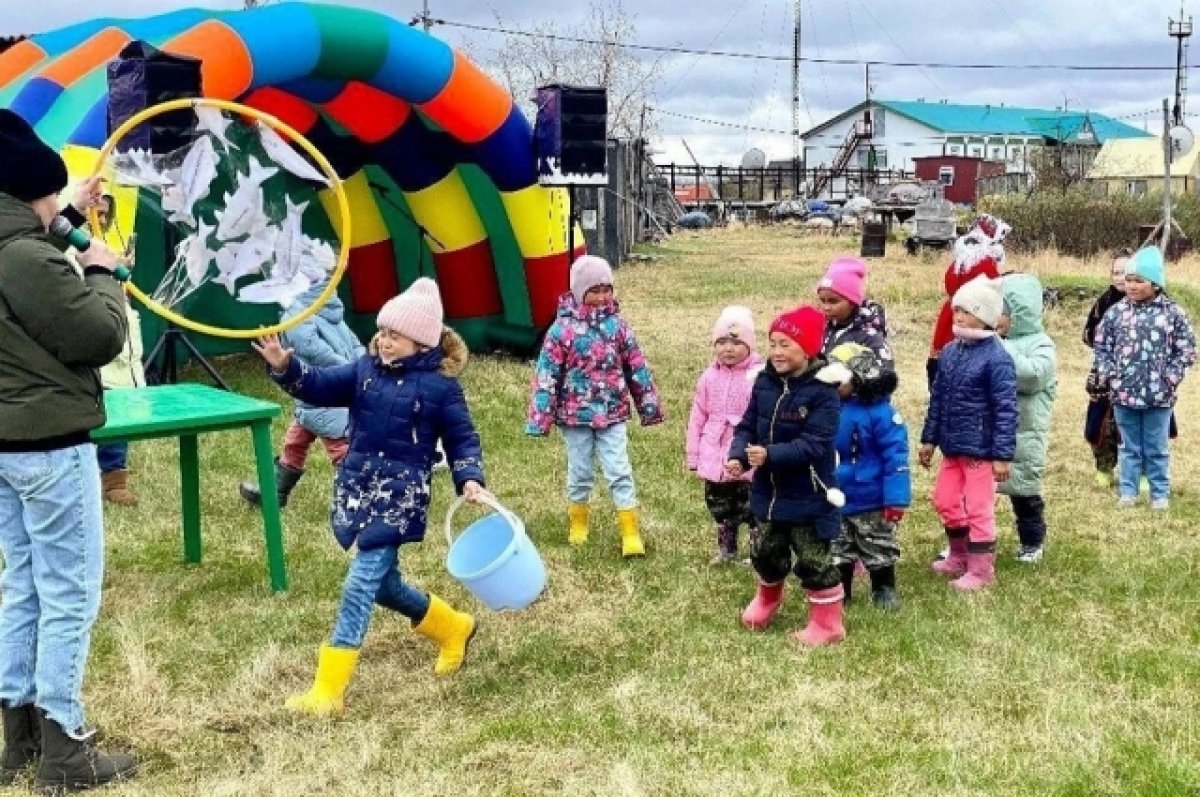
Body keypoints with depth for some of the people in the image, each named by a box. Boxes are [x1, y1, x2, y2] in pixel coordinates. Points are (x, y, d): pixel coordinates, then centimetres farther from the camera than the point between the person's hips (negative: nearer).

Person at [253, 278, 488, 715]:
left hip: (398, 497, -6)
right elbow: (321, 386, 3)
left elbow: (462, 438, 0)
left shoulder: (440, 384, -6)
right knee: (384, 583, 18)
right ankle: (454, 629, 43)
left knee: (360, 586, -10)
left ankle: (328, 691, -4)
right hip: (356, 489, 6)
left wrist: (469, 479, -15)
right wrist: (286, 367, -15)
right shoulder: (367, 368, 7)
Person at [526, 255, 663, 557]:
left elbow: (637, 367, 7)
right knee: (580, 473, 13)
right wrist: (540, 419, -10)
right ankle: (577, 525, 33)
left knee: (620, 472, -1)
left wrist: (649, 404, 9)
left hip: (613, 415, 1)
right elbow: (546, 375, -9)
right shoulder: (563, 328, -9)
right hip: (576, 416, -1)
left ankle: (631, 534, 2)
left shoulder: (617, 324, -1)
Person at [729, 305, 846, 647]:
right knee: (766, 552, 21)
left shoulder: (822, 391, -21)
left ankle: (827, 624, 18)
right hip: (768, 489, 6)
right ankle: (767, 599, 49)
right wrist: (738, 456, -18)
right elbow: (747, 426, 2)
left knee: (812, 560, 2)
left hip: (808, 495, -6)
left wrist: (770, 454, -36)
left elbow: (814, 445, -26)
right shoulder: (765, 382, -1)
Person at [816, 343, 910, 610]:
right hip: (836, 500, 6)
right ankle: (840, 591, 30)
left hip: (871, 502, -6)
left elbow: (896, 457, -20)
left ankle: (884, 591, 27)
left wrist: (896, 498, -22)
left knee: (879, 551, 11)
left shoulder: (879, 412, -19)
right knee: (838, 551, 16)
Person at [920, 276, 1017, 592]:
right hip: (952, 446, 8)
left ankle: (981, 569, 17)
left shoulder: (996, 359, -18)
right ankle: (959, 556, 38)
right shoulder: (950, 352, 5)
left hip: (981, 449, -8)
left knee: (978, 509, 2)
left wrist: (1003, 455, -19)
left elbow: (1006, 410, -18)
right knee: (945, 501, 19)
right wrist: (929, 438, 15)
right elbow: (938, 398, 13)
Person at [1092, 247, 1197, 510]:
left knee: (1157, 449, 9)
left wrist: (1170, 378, -7)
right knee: (1129, 447, 13)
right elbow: (1101, 345, 7)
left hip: (1159, 396, -1)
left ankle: (1160, 494, 21)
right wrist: (1108, 374, -3)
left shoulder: (1173, 313, -5)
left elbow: (1187, 349, 0)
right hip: (1123, 393, 1)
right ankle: (1127, 492, 23)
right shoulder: (1116, 311, 0)